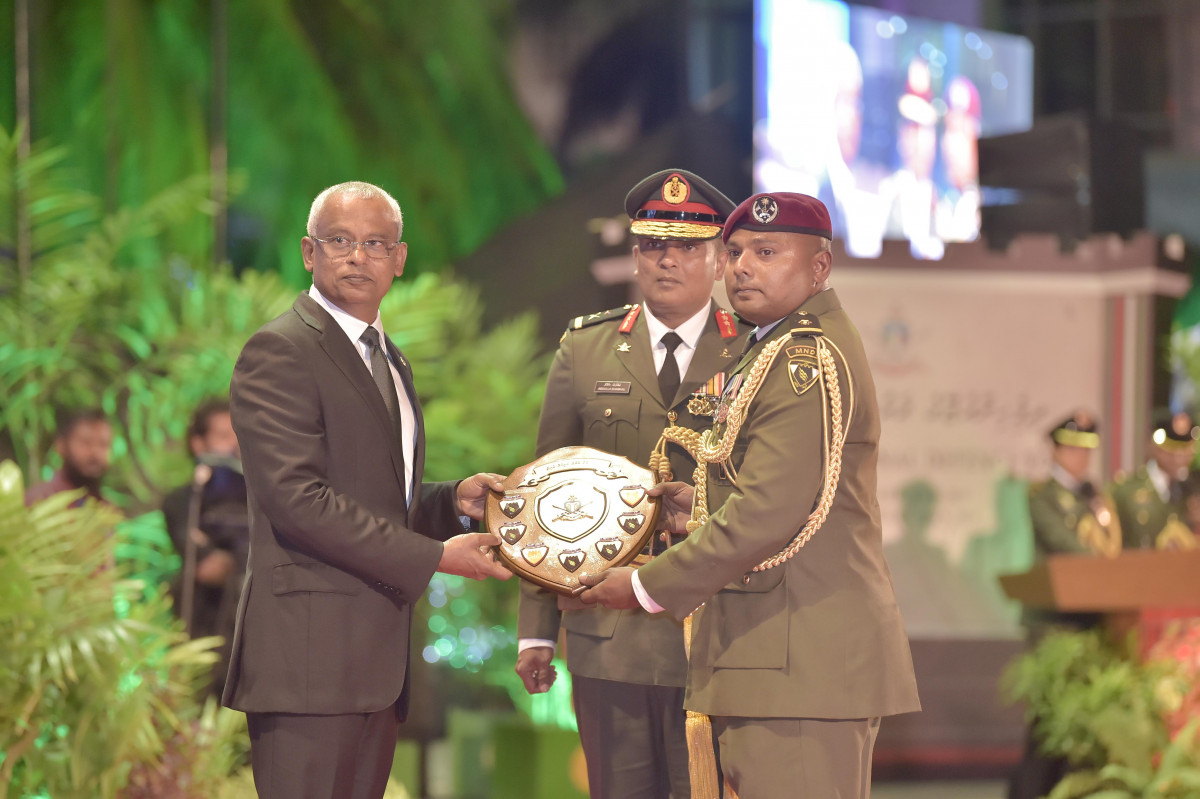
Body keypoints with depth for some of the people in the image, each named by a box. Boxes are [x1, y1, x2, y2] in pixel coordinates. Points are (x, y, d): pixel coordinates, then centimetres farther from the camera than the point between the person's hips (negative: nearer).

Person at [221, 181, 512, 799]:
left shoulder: (386, 360, 23)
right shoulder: (279, 353, -8)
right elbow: (297, 499, -18)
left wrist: (454, 501, 8)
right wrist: (434, 557, -17)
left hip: (375, 658, 9)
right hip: (309, 655, -9)